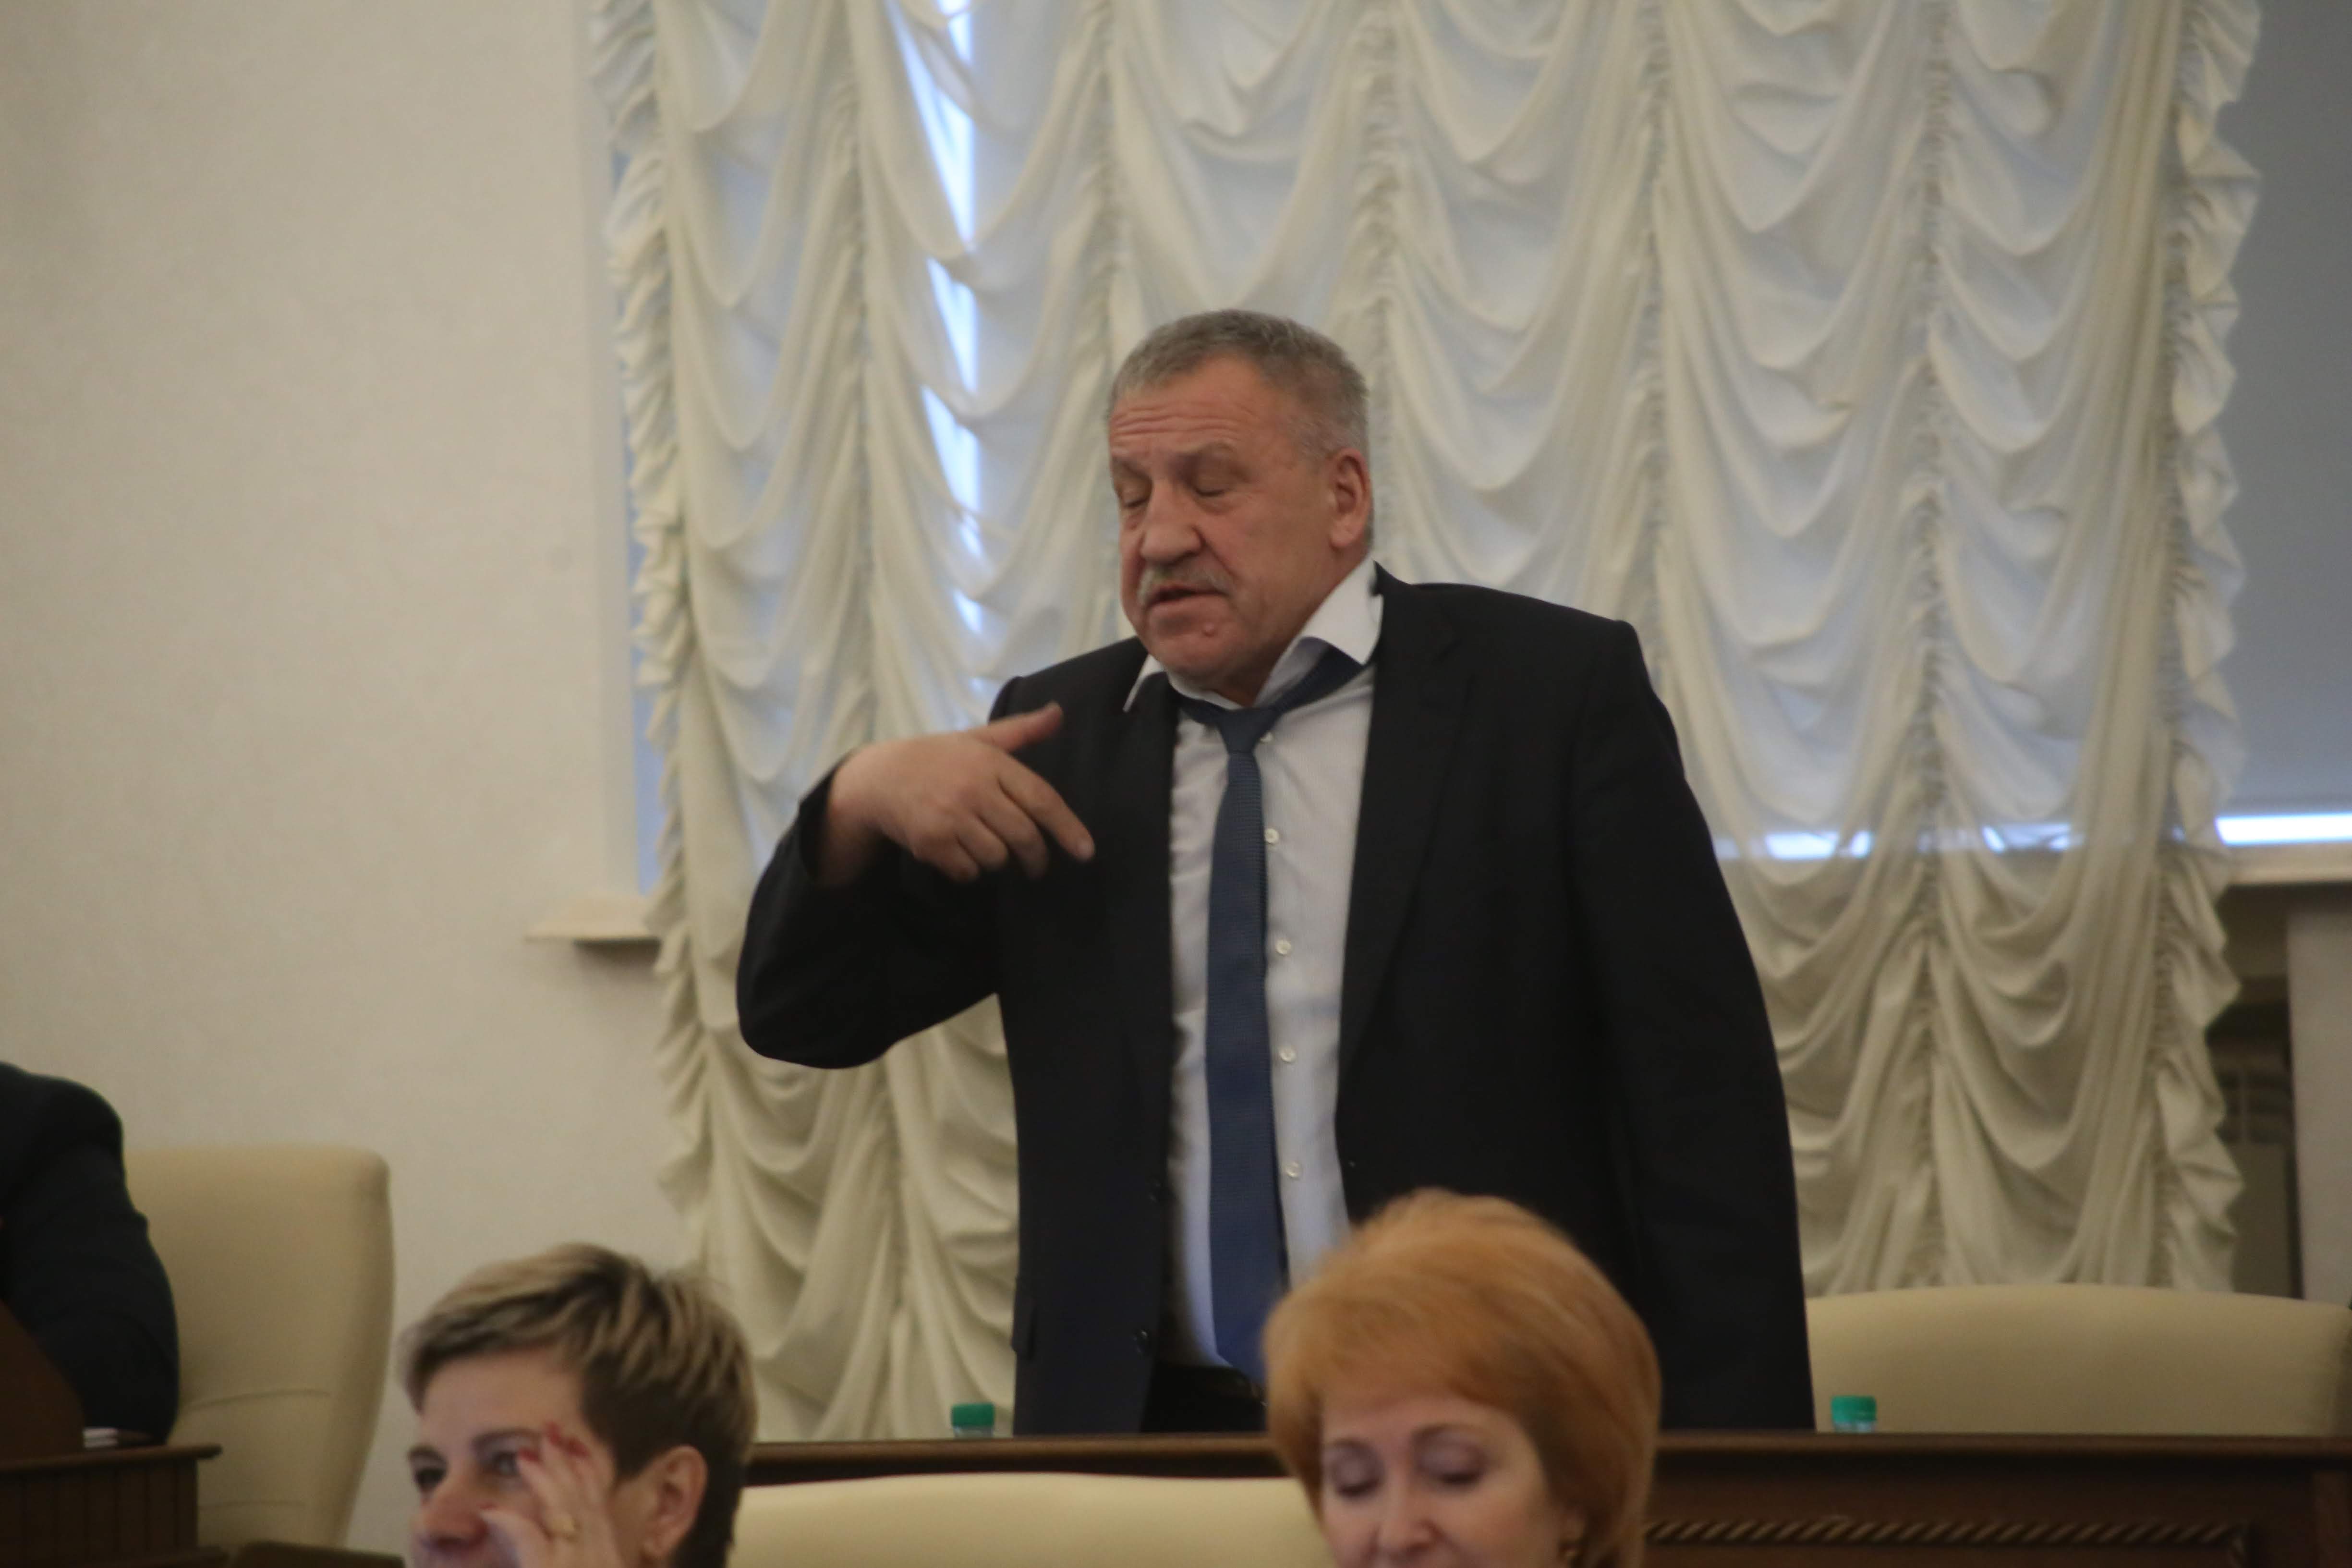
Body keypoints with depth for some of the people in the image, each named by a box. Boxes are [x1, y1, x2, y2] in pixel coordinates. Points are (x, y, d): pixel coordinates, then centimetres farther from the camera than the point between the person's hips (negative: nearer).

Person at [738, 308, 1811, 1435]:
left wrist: (1725, 1462, -10)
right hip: (1147, 1431, 3)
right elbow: (804, 1018, 11)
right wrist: (858, 802, -9)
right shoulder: (1059, 740, 11)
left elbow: (1702, 1100, -3)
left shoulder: (1558, 691, 0)